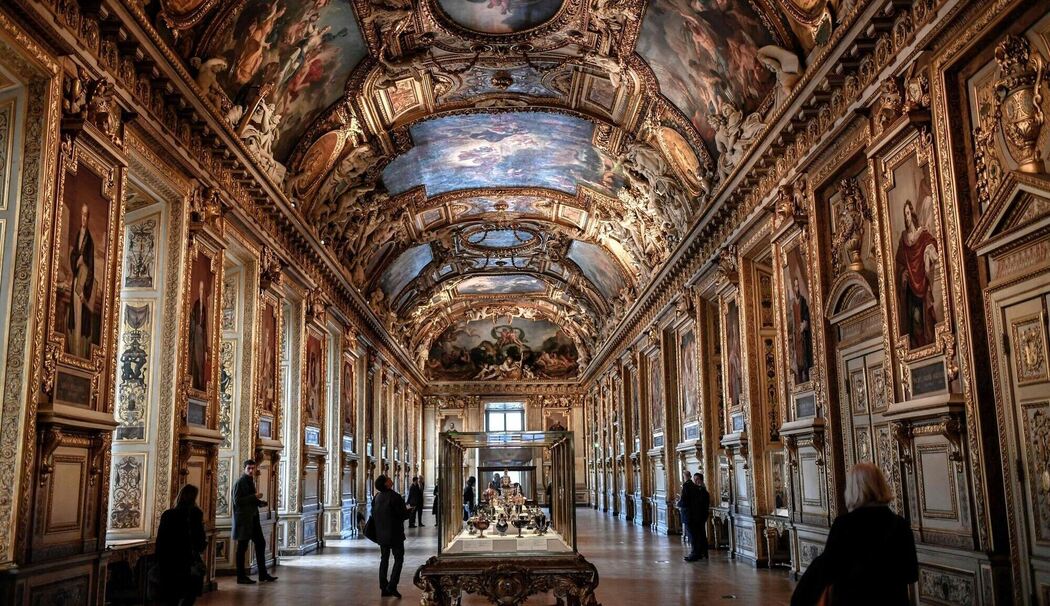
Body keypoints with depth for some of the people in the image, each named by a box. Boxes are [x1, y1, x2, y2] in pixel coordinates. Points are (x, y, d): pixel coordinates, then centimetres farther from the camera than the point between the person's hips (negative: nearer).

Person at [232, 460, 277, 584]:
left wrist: (260, 502, 8)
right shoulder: (240, 483, -11)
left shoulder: (250, 482, 16)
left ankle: (263, 574, 16)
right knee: (242, 547, -1)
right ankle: (241, 577, 6)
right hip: (243, 520, -9)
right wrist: (254, 497, -21)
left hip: (253, 518, 9)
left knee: (260, 543, 9)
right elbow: (237, 501, -20)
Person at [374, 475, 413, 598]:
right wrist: (409, 510, 4)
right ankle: (392, 586, -6)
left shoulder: (376, 497, 2)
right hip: (395, 534, -6)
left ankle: (384, 588, 13)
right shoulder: (395, 497, -19)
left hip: (381, 534, 6)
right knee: (398, 559, 4)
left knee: (384, 559, 13)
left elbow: (373, 514, 10)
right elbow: (404, 515, -17)